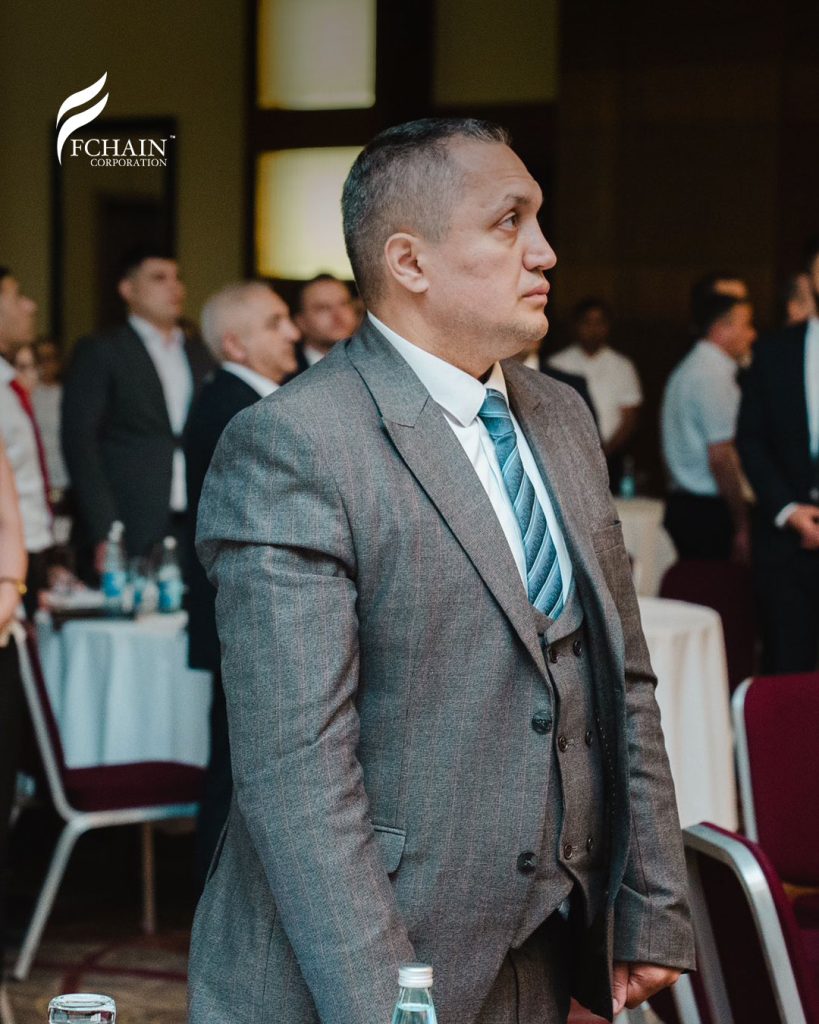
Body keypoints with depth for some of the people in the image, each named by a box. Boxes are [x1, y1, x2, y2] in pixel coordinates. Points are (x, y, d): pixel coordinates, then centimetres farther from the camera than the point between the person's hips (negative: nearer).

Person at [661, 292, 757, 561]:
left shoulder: (687, 370, 17)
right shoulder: (715, 376, -14)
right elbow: (720, 458, -19)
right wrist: (742, 526, -16)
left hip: (682, 505, 10)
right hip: (711, 509, -10)